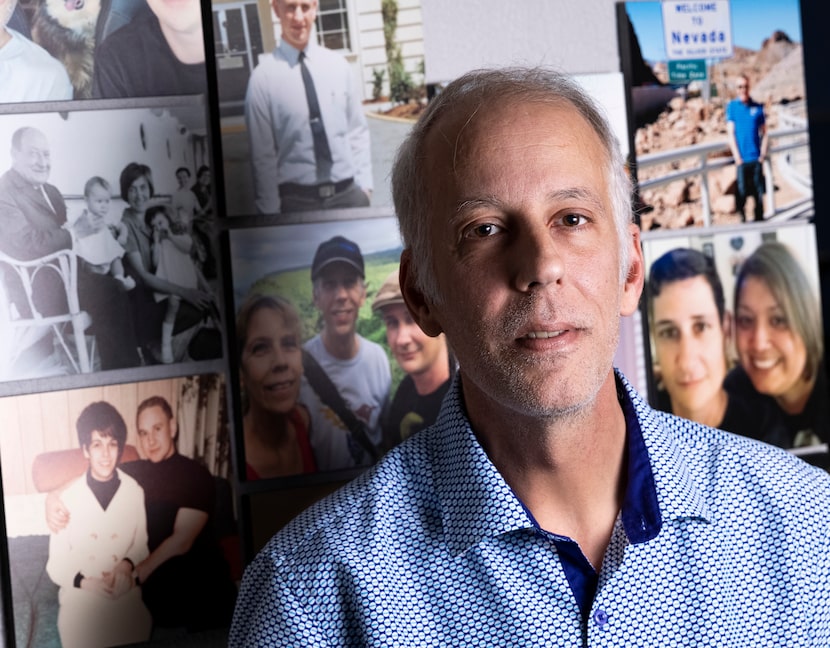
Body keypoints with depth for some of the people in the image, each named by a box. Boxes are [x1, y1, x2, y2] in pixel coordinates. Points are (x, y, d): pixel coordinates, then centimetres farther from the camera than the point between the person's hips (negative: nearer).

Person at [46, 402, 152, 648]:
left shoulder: (135, 491, -4)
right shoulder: (68, 496, -5)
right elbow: (56, 563, 0)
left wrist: (128, 564, -10)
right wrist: (84, 582, -16)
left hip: (128, 603, 1)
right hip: (79, 603, -1)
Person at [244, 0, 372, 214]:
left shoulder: (338, 65, 5)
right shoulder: (263, 77, -6)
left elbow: (357, 132, 9)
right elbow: (262, 155, -4)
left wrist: (364, 186, 2)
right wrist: (271, 214, -4)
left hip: (349, 193, 3)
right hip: (297, 199, -3)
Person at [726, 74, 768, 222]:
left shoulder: (757, 107, 7)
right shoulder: (732, 107, 4)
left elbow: (764, 133, 10)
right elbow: (731, 133, 1)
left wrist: (762, 155, -1)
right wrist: (737, 158, -7)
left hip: (756, 158, 2)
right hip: (741, 159, -2)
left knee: (759, 192, 4)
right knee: (742, 191, -3)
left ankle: (759, 220, 13)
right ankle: (741, 216, 7)